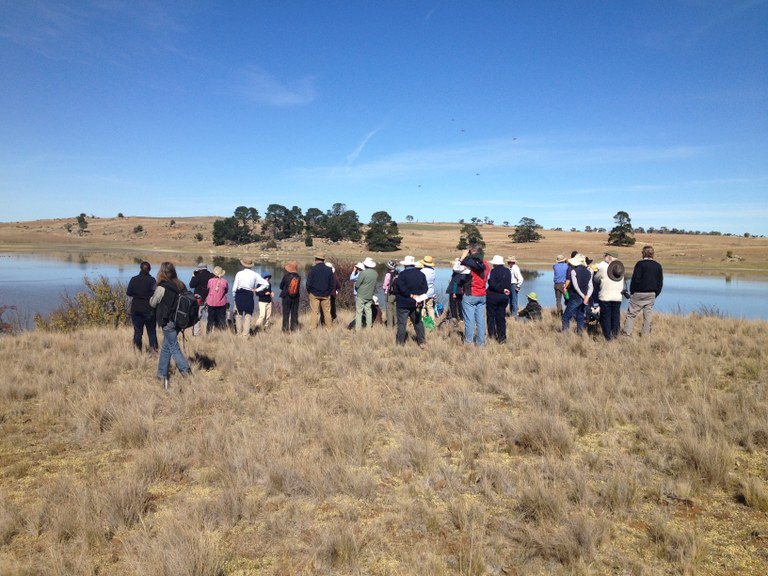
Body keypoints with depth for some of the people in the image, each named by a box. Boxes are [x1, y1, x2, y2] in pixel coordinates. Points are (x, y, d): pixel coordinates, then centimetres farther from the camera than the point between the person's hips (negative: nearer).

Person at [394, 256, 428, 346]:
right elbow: (425, 288, 2)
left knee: (402, 323, 0)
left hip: (404, 303, -5)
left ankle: (400, 343, 2)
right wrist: (418, 296, -6)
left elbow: (401, 288, -20)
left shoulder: (402, 274, -12)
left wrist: (411, 295, -13)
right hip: (416, 304, 5)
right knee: (418, 322, 15)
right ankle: (421, 341, 18)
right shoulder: (421, 274, 5)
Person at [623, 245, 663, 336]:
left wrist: (631, 291, -3)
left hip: (639, 293, -5)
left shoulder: (640, 264, -10)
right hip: (651, 294, 5)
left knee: (631, 313, -1)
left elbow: (635, 279, -13)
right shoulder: (658, 266, 8)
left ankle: (626, 333, -5)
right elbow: (660, 282, 11)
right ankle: (646, 334, 11)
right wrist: (656, 294, 17)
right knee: (648, 314, 9)